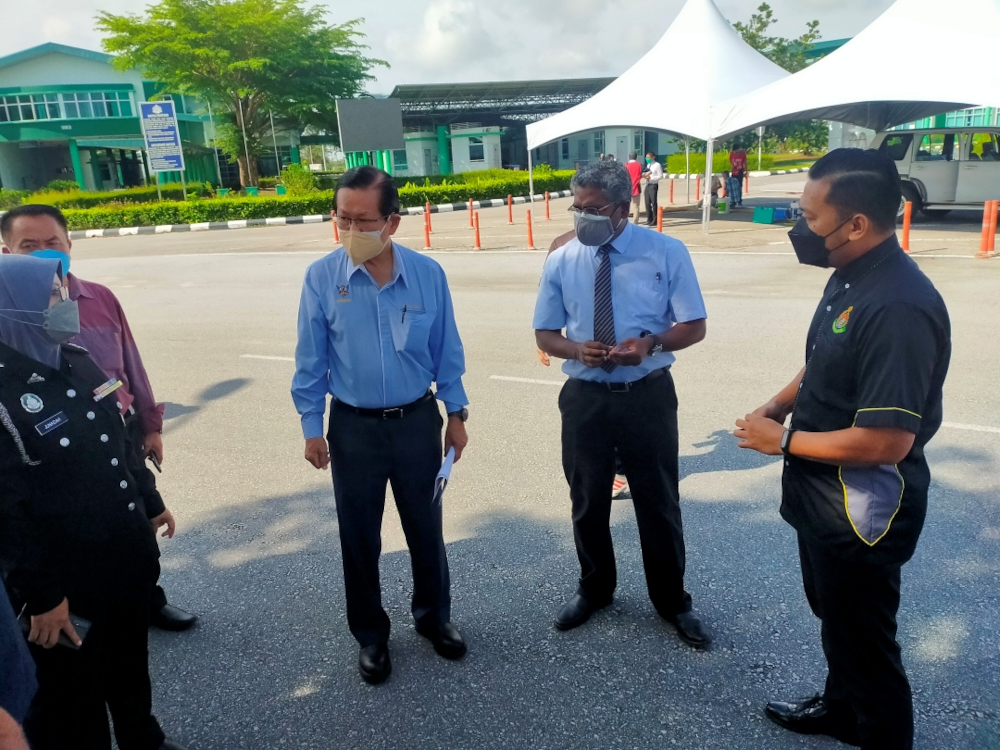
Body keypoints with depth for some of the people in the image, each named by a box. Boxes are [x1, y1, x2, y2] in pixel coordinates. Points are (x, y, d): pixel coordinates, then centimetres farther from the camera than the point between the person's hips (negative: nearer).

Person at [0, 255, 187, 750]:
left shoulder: (76, 361, 3)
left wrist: (151, 504, 20)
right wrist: (40, 595, -18)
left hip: (128, 557, 8)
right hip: (66, 581, -8)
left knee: (130, 665, 28)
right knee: (73, 696, 15)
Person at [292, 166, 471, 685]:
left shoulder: (427, 274, -9)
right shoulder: (321, 278, -11)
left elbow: (446, 351, 1)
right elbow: (311, 362, -3)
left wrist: (456, 414, 4)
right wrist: (311, 428, -1)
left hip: (418, 420, 1)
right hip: (354, 427, 0)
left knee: (426, 528, 16)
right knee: (359, 537, 13)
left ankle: (433, 617, 40)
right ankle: (370, 635, 36)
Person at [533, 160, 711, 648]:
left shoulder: (666, 253, -7)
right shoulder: (561, 261, -2)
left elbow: (694, 327, -4)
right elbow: (545, 334, 4)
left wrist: (651, 343, -25)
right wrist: (577, 349, -19)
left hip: (648, 395, -1)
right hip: (585, 398, 2)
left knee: (658, 504, 13)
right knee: (587, 504, 16)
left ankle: (671, 601, 36)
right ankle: (594, 590, 42)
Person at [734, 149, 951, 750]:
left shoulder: (897, 306, -30)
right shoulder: (850, 277, 1)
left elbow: (886, 441, -31)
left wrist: (784, 440, -20)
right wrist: (778, 405, -1)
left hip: (863, 510, -10)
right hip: (825, 494, 10)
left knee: (864, 636, 12)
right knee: (834, 613, 28)